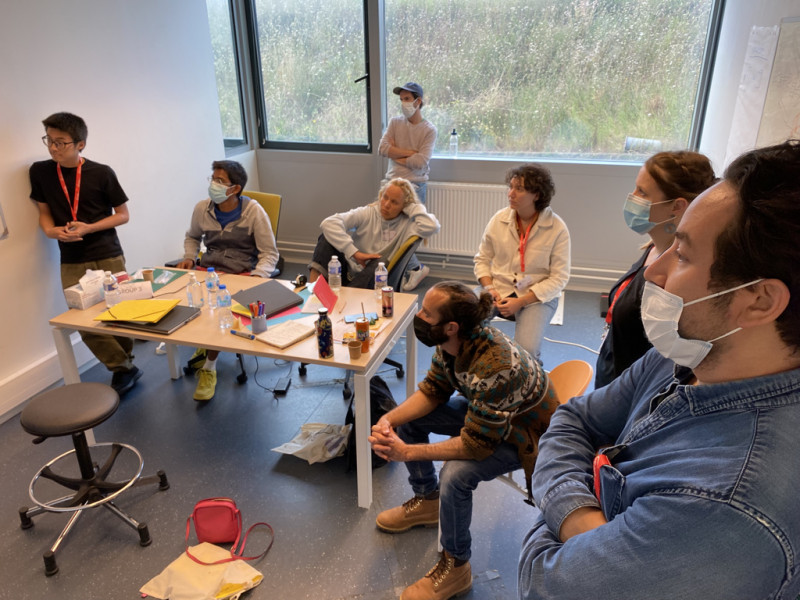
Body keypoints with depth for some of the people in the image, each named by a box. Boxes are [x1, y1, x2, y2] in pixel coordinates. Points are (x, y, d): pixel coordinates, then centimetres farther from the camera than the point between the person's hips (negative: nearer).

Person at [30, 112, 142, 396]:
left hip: (109, 256, -2)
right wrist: (50, 230, -10)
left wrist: (89, 228, -15)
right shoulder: (39, 172, 1)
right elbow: (44, 210, 12)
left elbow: (123, 214, -1)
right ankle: (125, 368, 12)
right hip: (72, 262, 3)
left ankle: (123, 366, 25)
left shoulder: (101, 173, -8)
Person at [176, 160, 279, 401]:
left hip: (240, 273, -4)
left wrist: (256, 277, -21)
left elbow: (269, 254, -5)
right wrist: (189, 257, 5)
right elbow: (192, 237, 25)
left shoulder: (253, 211, -8)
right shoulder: (202, 208, 4)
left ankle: (209, 368, -8)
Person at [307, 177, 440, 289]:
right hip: (349, 272, 2)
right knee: (328, 234, -17)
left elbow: (432, 227, -25)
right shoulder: (368, 213, -1)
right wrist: (355, 253, -23)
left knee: (381, 263, -34)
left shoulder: (407, 224, -2)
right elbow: (329, 223, -15)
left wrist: (412, 207, -8)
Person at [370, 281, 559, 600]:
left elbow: (476, 445, -32)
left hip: (525, 429, -8)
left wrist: (407, 452, -28)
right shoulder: (451, 340, -17)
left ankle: (456, 567, -2)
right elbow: (432, 390, -3)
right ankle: (427, 500, 24)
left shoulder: (493, 367, -40)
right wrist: (389, 419, -18)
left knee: (455, 474, -29)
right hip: (484, 412, 8)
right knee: (408, 419, 2)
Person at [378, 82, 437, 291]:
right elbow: (382, 148, -4)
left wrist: (397, 156, -3)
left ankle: (413, 269, 11)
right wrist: (410, 152, -9)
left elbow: (420, 162, -13)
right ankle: (415, 268, 13)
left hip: (415, 185, -5)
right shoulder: (394, 122, 10)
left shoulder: (429, 130, -2)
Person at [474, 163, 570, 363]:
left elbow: (559, 277, -7)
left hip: (537, 297, -3)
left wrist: (520, 302, -17)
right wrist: (489, 288, -9)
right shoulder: (499, 219, 2)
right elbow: (482, 259, 10)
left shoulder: (557, 228, -8)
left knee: (525, 351, -28)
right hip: (498, 289, 3)